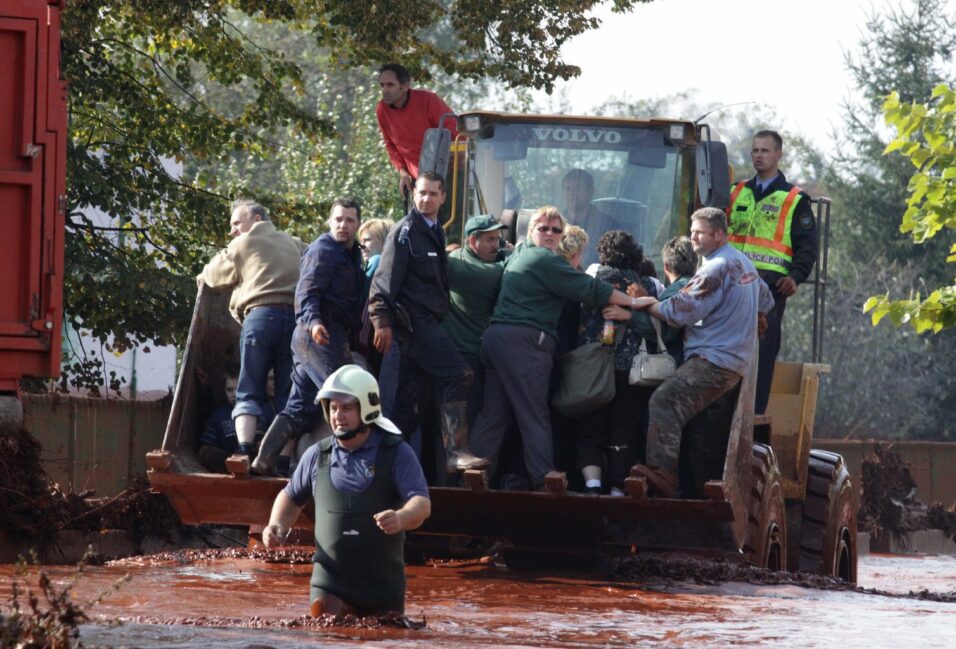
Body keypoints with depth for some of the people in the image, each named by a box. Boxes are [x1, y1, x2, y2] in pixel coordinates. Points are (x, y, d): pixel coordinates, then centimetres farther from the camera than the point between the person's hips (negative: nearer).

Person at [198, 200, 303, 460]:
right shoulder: (294, 244, 25)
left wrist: (203, 276, 46)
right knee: (288, 396, 4)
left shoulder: (243, 243, 14)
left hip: (261, 315, -3)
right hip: (297, 315, 3)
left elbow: (215, 274, 24)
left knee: (250, 392, 1)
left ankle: (244, 448, -18)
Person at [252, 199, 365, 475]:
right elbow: (307, 292, -19)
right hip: (321, 337, -10)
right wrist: (313, 321, -34)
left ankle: (264, 461, 7)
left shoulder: (352, 253, 22)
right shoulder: (323, 250, -8)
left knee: (299, 408, 8)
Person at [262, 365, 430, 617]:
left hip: (384, 584, -1)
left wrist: (401, 518, -35)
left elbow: (422, 504, -12)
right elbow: (292, 497, 23)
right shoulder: (317, 456, 7)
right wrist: (278, 527, 3)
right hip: (331, 583, 1)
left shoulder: (396, 453, -2)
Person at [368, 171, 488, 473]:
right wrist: (383, 321, -18)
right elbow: (386, 279, -12)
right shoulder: (406, 231, -6)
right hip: (413, 320, -9)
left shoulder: (435, 232, 21)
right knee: (459, 374, -20)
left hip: (428, 321, 9)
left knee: (412, 396, 8)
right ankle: (455, 452, -24)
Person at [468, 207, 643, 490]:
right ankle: (544, 479, -10)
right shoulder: (546, 261, -8)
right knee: (534, 415, -8)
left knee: (493, 414, 8)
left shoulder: (519, 252, 20)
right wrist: (634, 302, -1)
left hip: (496, 336, 9)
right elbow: (590, 290, -8)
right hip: (523, 340, -9)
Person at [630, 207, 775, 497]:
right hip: (736, 362, 11)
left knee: (665, 400, -26)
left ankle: (663, 471, -41)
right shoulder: (744, 262, 22)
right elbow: (766, 302, 36)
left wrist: (648, 305, -1)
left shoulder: (716, 269, -10)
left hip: (713, 359, -11)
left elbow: (682, 310, -14)